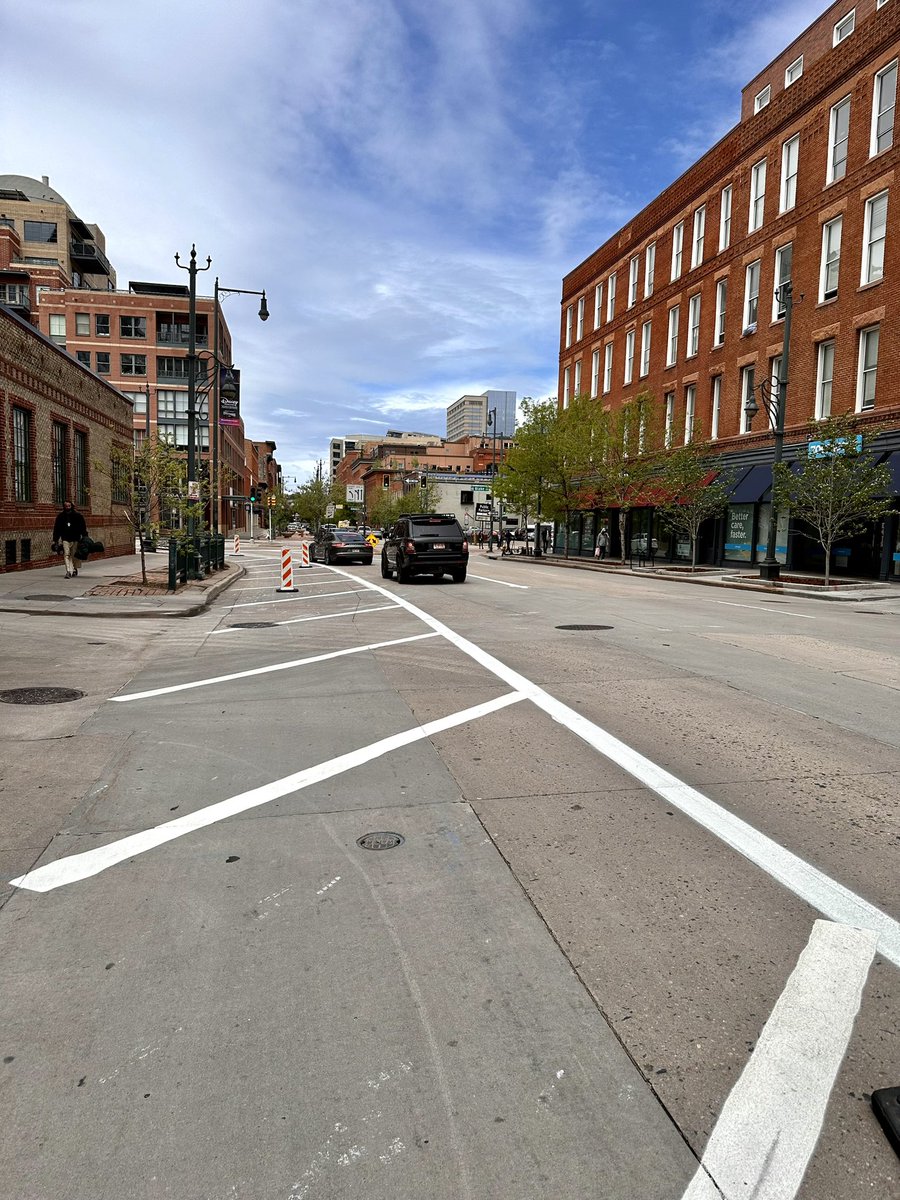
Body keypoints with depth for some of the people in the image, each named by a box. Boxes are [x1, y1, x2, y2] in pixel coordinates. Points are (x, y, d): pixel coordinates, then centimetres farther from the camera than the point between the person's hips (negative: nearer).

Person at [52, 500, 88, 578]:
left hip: (75, 539, -1)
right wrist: (56, 540, 11)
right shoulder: (60, 516, 9)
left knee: (73, 556, 4)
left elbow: (83, 527, 5)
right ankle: (69, 571, -14)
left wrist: (85, 537, -3)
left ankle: (72, 570, 17)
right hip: (65, 539, 1)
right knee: (66, 555, -9)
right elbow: (56, 528, 14)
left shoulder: (77, 515, 4)